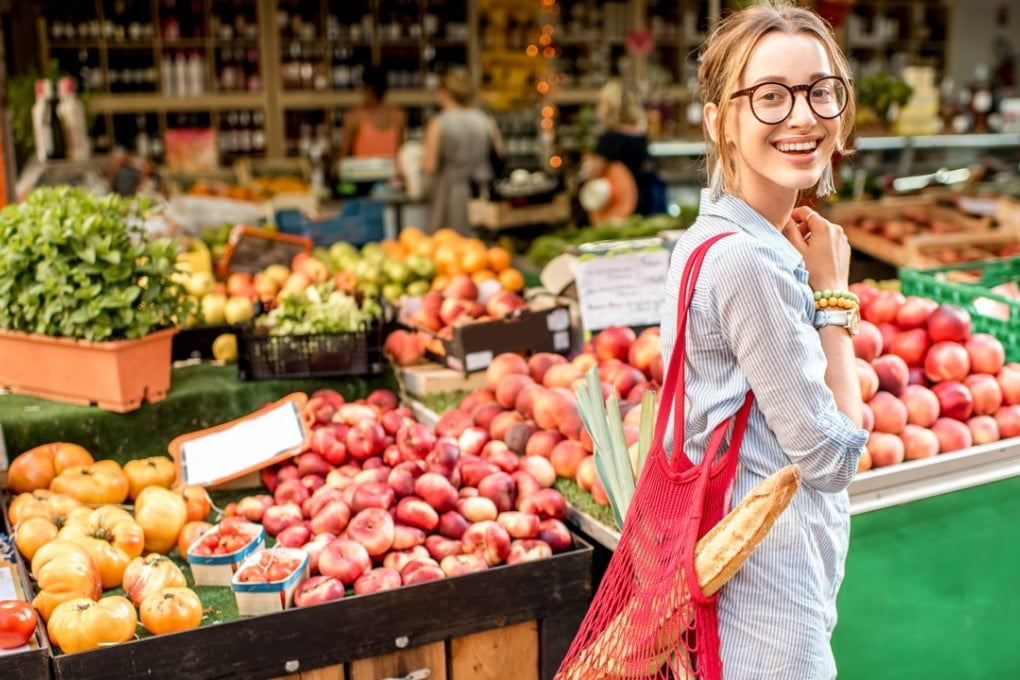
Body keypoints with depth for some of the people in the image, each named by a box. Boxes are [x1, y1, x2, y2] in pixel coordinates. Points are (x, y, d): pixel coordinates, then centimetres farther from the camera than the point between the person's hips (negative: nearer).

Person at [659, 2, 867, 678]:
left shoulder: (711, 238, 4)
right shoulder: (745, 261, -25)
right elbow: (831, 456, -17)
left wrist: (811, 281, 0)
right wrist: (833, 292, -11)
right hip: (769, 601, -9)